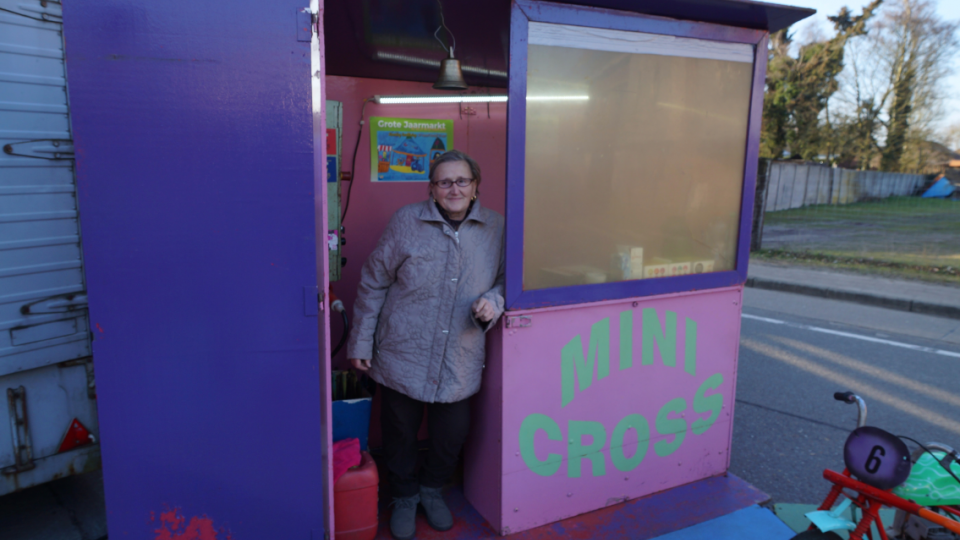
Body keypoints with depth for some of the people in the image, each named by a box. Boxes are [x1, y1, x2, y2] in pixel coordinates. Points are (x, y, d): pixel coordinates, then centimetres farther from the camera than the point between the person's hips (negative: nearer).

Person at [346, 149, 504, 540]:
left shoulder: (496, 228, -1)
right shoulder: (406, 221, -7)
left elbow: (504, 280, 11)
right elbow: (373, 283, -2)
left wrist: (493, 301, -12)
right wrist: (360, 342, -1)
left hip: (460, 364, 2)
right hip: (402, 357, -1)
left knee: (453, 435, 11)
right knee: (400, 434, 14)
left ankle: (432, 488, 44)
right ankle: (405, 497, 42)